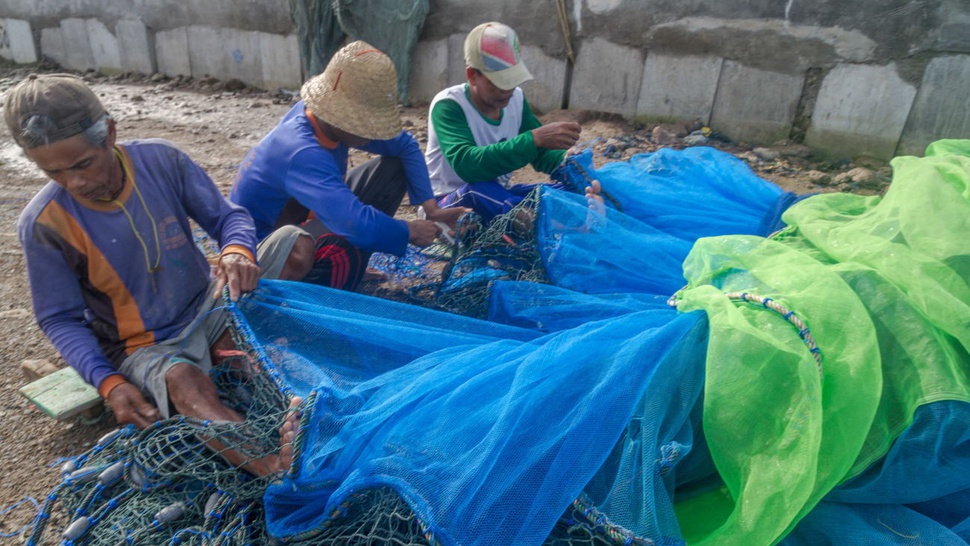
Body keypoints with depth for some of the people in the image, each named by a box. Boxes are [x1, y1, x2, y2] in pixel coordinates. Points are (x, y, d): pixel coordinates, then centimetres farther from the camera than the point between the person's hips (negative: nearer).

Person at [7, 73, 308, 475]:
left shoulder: (161, 159, -11)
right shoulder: (43, 223, -15)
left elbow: (227, 216, -3)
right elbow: (61, 319, -5)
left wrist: (237, 252, -28)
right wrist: (109, 383, -21)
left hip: (207, 308, 4)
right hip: (142, 347, -3)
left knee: (295, 241, -16)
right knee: (184, 382, -40)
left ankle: (228, 348, -25)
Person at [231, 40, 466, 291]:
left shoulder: (330, 116, -13)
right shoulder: (303, 155, -37)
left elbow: (406, 146, -3)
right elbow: (357, 224, -47)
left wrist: (431, 208, -11)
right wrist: (410, 232, -28)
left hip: (312, 215, 9)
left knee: (394, 165, -3)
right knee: (346, 242, -42)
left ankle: (350, 266, 1)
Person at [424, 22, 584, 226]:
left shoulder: (516, 98, -2)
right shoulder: (448, 106, -21)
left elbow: (541, 155, 4)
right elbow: (466, 164, -38)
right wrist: (534, 138, -44)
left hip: (498, 197, 6)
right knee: (481, 190, -39)